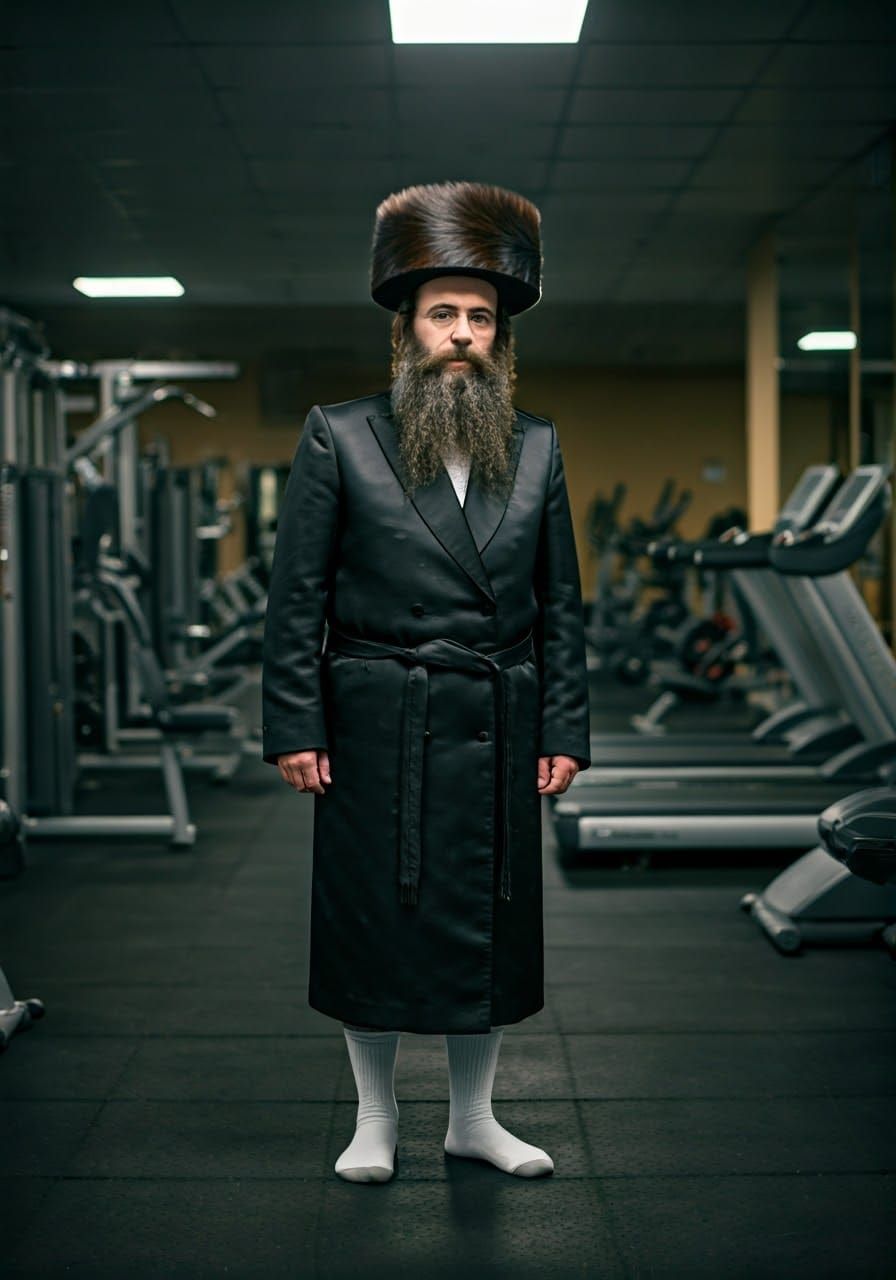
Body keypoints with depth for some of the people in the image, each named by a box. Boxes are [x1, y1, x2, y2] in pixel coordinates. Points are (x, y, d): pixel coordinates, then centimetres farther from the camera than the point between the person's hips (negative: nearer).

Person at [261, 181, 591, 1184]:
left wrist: (564, 733, 4)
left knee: (489, 924, 10)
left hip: (497, 735, 3)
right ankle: (375, 1118, 26)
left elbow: (560, 602, 9)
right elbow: (295, 595, -2)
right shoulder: (339, 438, -1)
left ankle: (473, 1117, 28)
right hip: (377, 733, -2)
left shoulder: (537, 448, 8)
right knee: (372, 921, 7)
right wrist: (294, 728, -8)